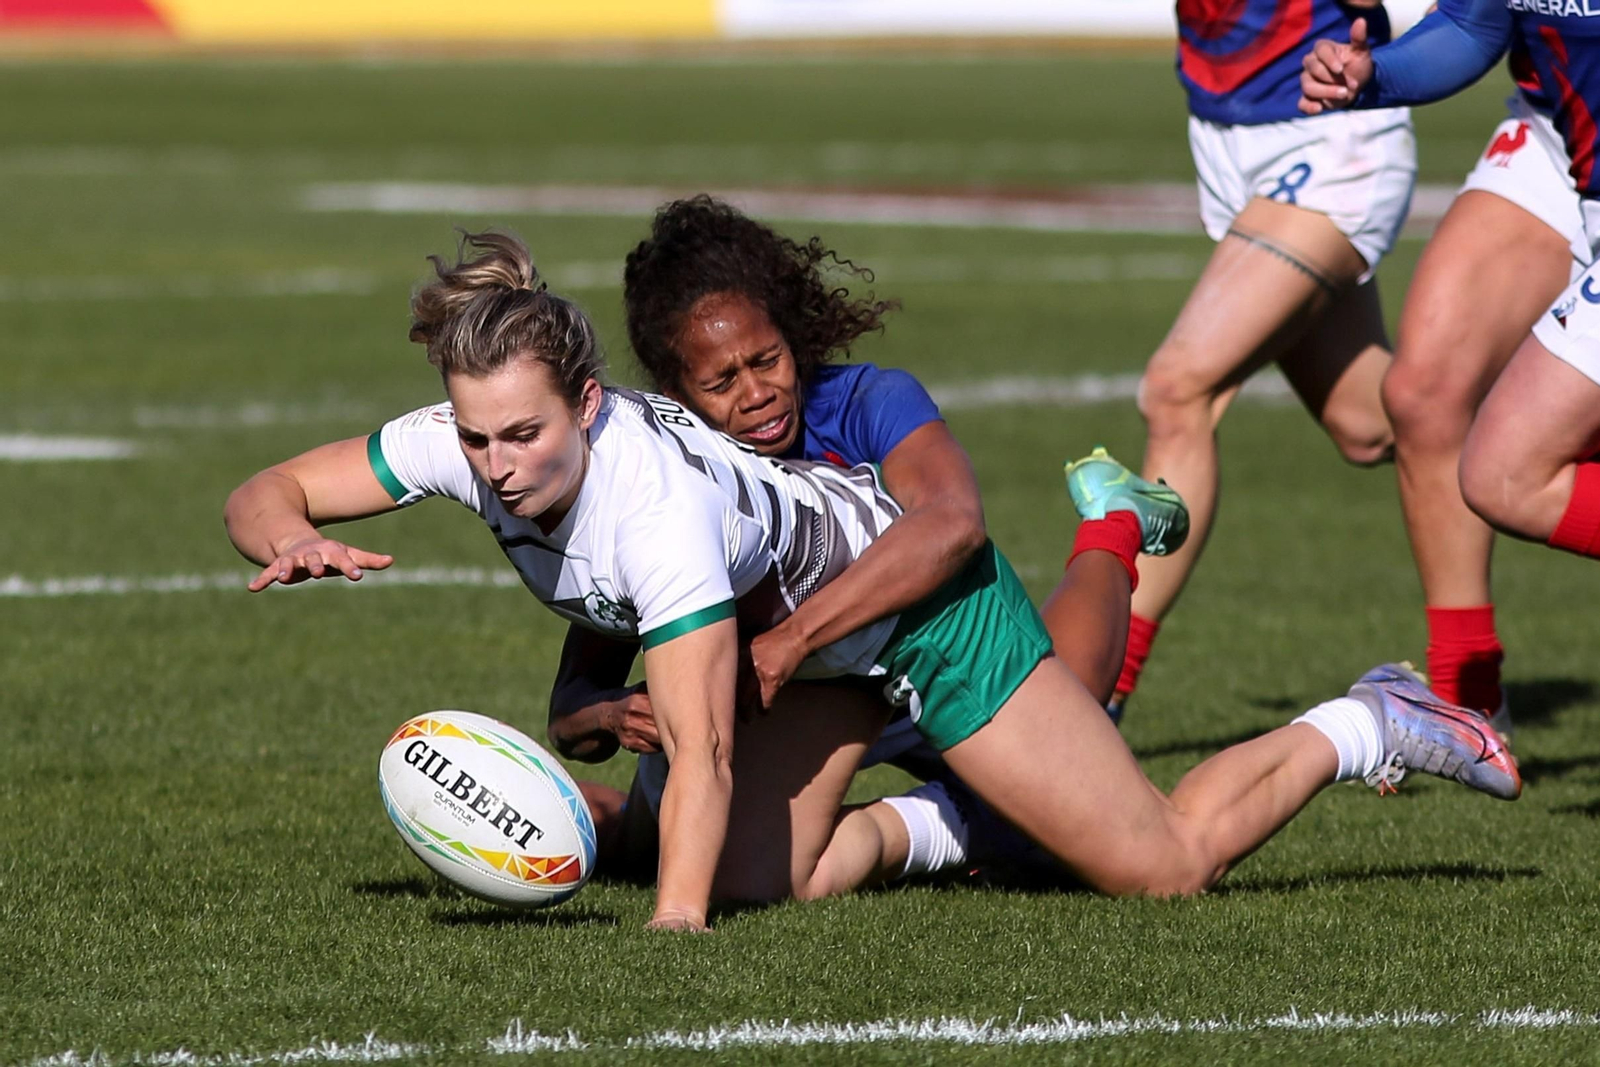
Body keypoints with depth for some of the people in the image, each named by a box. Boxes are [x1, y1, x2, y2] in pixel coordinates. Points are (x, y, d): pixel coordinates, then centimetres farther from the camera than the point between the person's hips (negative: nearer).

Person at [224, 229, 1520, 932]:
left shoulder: (661, 499, -41)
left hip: (926, 606, -7)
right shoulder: (468, 442, -22)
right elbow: (264, 492, -14)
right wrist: (291, 546, -36)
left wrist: (675, 919, -52)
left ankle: (1366, 727, 22)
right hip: (806, 635, 7)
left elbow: (701, 751, -43)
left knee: (1167, 865, -4)